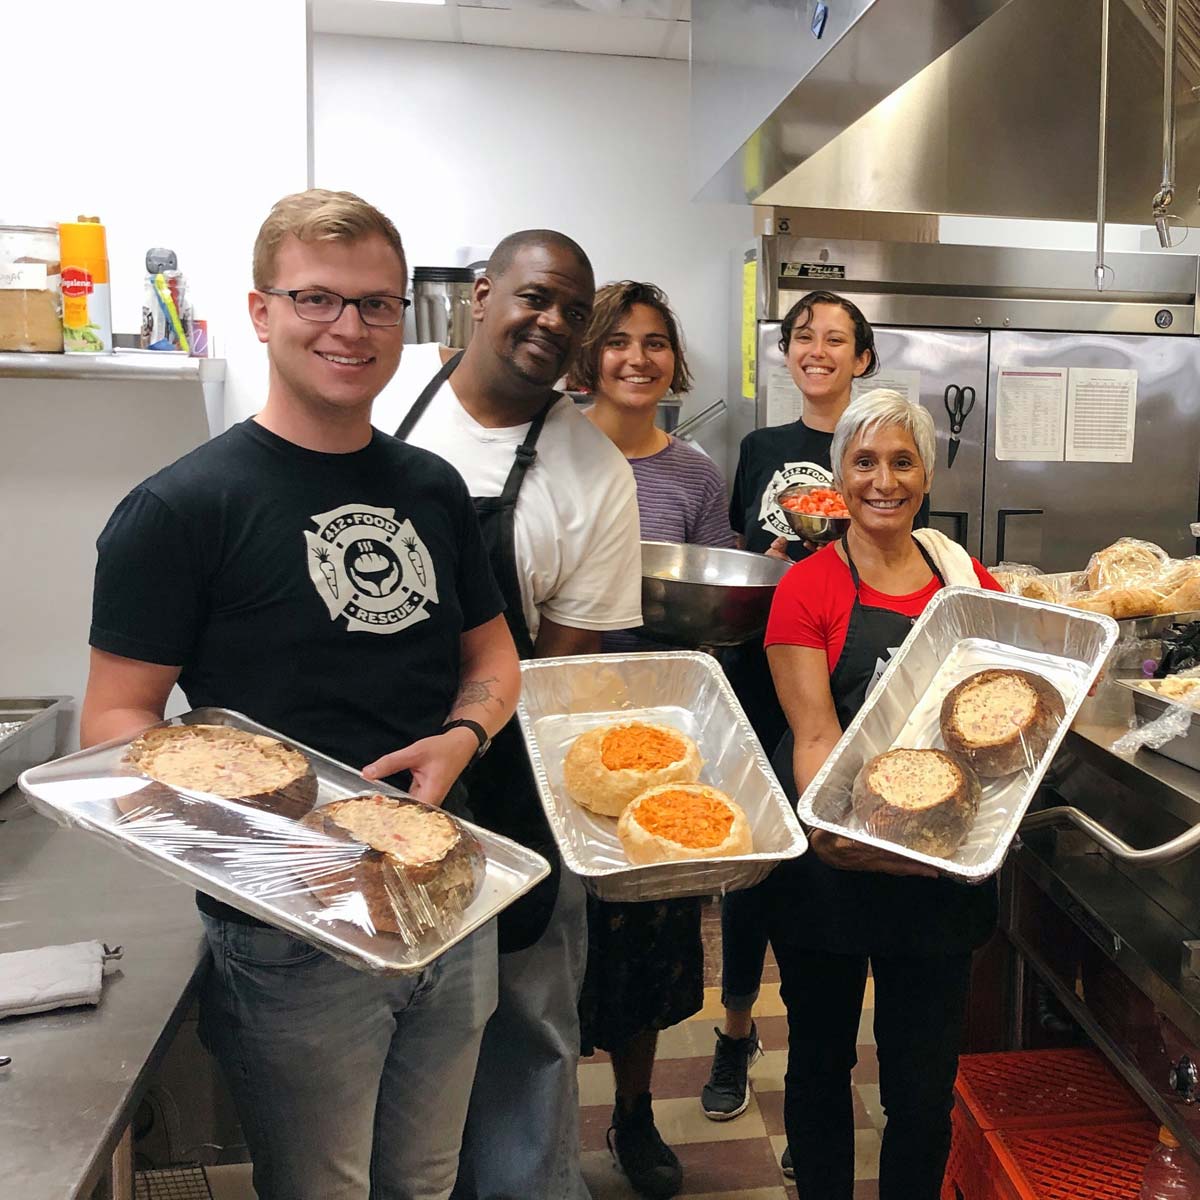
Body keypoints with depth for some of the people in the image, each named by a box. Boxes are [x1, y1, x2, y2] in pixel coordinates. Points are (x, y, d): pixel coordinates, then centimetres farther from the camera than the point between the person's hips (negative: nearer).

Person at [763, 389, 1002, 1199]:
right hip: (834, 860, -2)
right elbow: (814, 736, -12)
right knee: (821, 1063, 16)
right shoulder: (809, 587, -5)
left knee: (926, 1086, 10)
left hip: (941, 866, 2)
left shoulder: (969, 580, 6)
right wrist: (838, 826, -28)